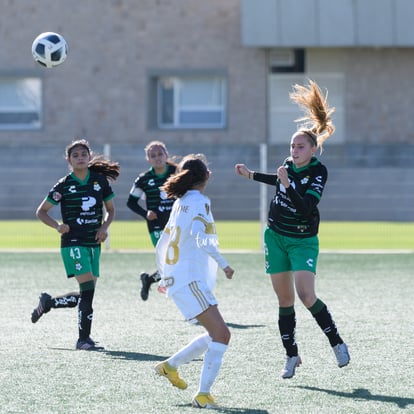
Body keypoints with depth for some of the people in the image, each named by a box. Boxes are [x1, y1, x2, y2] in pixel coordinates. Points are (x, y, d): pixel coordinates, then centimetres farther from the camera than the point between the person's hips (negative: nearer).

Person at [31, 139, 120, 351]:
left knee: (85, 296, 7)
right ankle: (84, 339, -8)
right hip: (73, 243, -5)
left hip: (93, 243, 5)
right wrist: (58, 226, -14)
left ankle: (47, 302, 32)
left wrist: (104, 226, -4)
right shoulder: (64, 185, -5)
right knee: (88, 288, -16)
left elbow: (110, 209, 15)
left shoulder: (100, 180, 5)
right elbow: (41, 211, 2)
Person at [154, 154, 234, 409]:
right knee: (221, 334, -14)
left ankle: (171, 365, 24)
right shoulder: (200, 202, -10)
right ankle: (203, 394, -17)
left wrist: (165, 277, 34)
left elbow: (162, 245, 22)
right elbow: (200, 238, -27)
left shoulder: (181, 202, 15)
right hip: (189, 280, -9)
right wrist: (223, 264, -23)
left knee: (216, 334, 16)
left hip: (176, 279, 9)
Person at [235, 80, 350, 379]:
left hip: (303, 241, -6)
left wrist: (288, 183, -38)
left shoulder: (318, 171, -16)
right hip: (275, 237, 6)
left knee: (306, 295, -20)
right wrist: (251, 176, 28)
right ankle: (292, 356, 14)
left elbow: (306, 205, -28)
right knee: (285, 300, 7)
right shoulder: (289, 164, 1)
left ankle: (336, 342, -2)